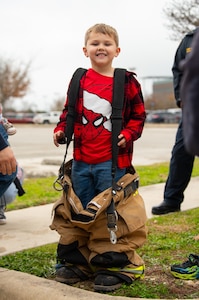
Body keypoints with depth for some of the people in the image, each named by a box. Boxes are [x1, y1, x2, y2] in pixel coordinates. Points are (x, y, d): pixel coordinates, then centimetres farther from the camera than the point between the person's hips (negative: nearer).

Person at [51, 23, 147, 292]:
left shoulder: (126, 81, -3)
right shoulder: (79, 80, 7)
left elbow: (138, 115, 0)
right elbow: (69, 110, 16)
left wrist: (128, 135, -15)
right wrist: (60, 129, -1)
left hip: (112, 161, -4)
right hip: (81, 161, 4)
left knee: (109, 211, 0)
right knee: (77, 211, 12)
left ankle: (113, 266, 13)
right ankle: (75, 261, 26)